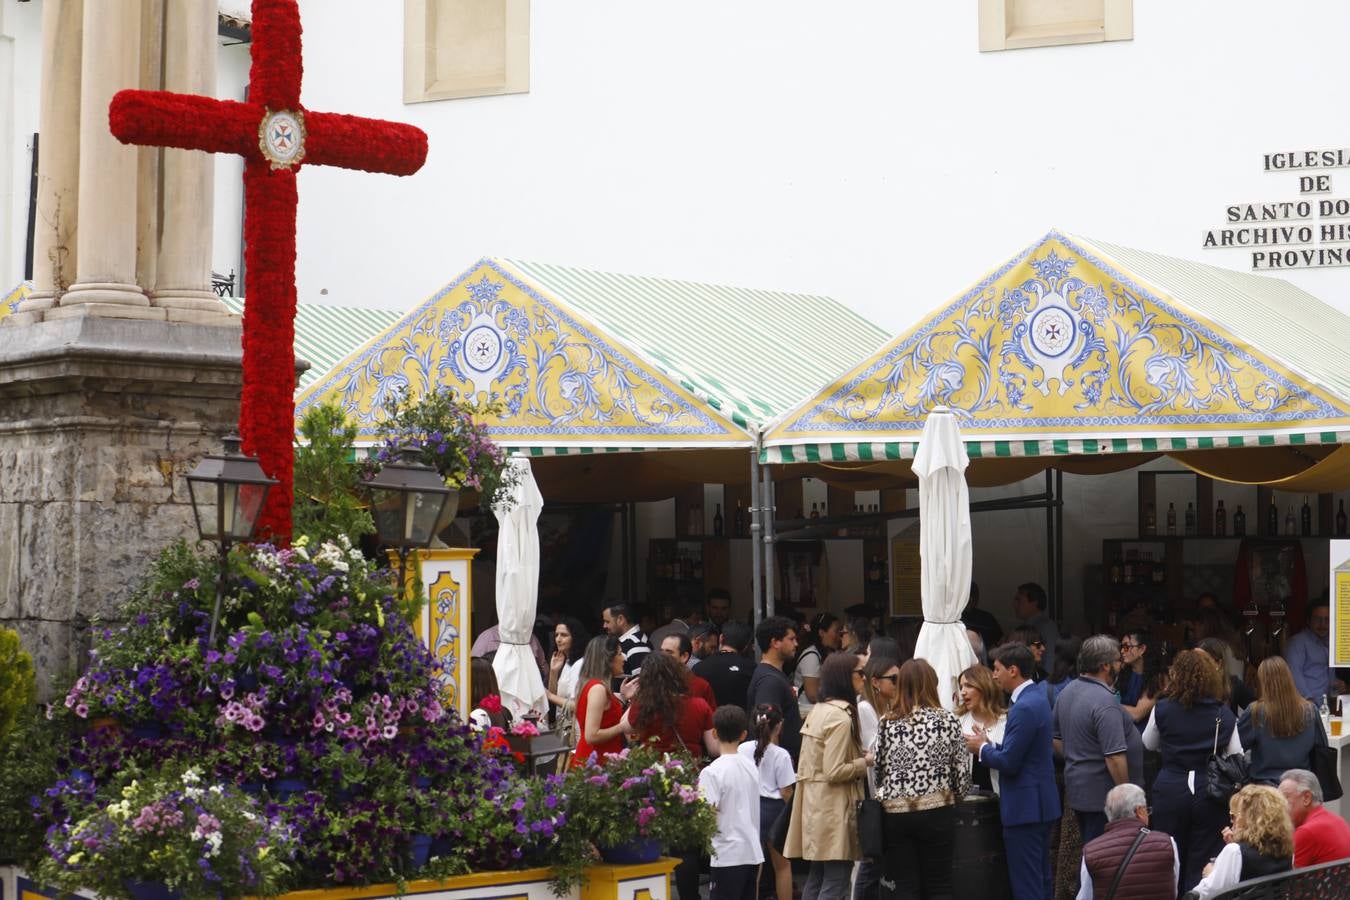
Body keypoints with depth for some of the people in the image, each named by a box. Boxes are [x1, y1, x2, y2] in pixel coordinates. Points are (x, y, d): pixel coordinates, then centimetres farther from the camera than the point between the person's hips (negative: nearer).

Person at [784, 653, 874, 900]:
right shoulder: (841, 718, -16)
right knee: (836, 880, -7)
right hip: (833, 808, -10)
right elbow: (834, 772, -20)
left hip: (816, 803, 10)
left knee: (816, 876, 14)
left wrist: (858, 754, 10)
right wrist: (865, 762, -8)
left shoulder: (819, 710, 12)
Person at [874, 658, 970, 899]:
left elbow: (879, 769, 2)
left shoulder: (886, 723, 0)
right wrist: (955, 795, 18)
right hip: (937, 811, -1)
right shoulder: (947, 720, -4)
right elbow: (962, 770, -1)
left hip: (895, 813, 1)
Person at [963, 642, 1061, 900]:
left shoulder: (1024, 708, -20)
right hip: (1041, 802, 10)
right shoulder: (1037, 698, 11)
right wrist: (991, 745, 8)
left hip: (1024, 808, -10)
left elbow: (1009, 762, -21)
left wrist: (982, 748, -5)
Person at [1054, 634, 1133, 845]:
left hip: (1074, 786, 9)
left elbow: (1056, 738, 16)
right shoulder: (1105, 702, -21)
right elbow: (1114, 757, -23)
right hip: (1101, 796, -9)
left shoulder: (1067, 692, 6)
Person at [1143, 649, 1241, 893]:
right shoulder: (1224, 715, -4)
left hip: (1170, 790, 0)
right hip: (1209, 791, 0)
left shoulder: (1162, 709, -5)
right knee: (1202, 863, 5)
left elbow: (1148, 744, 13)